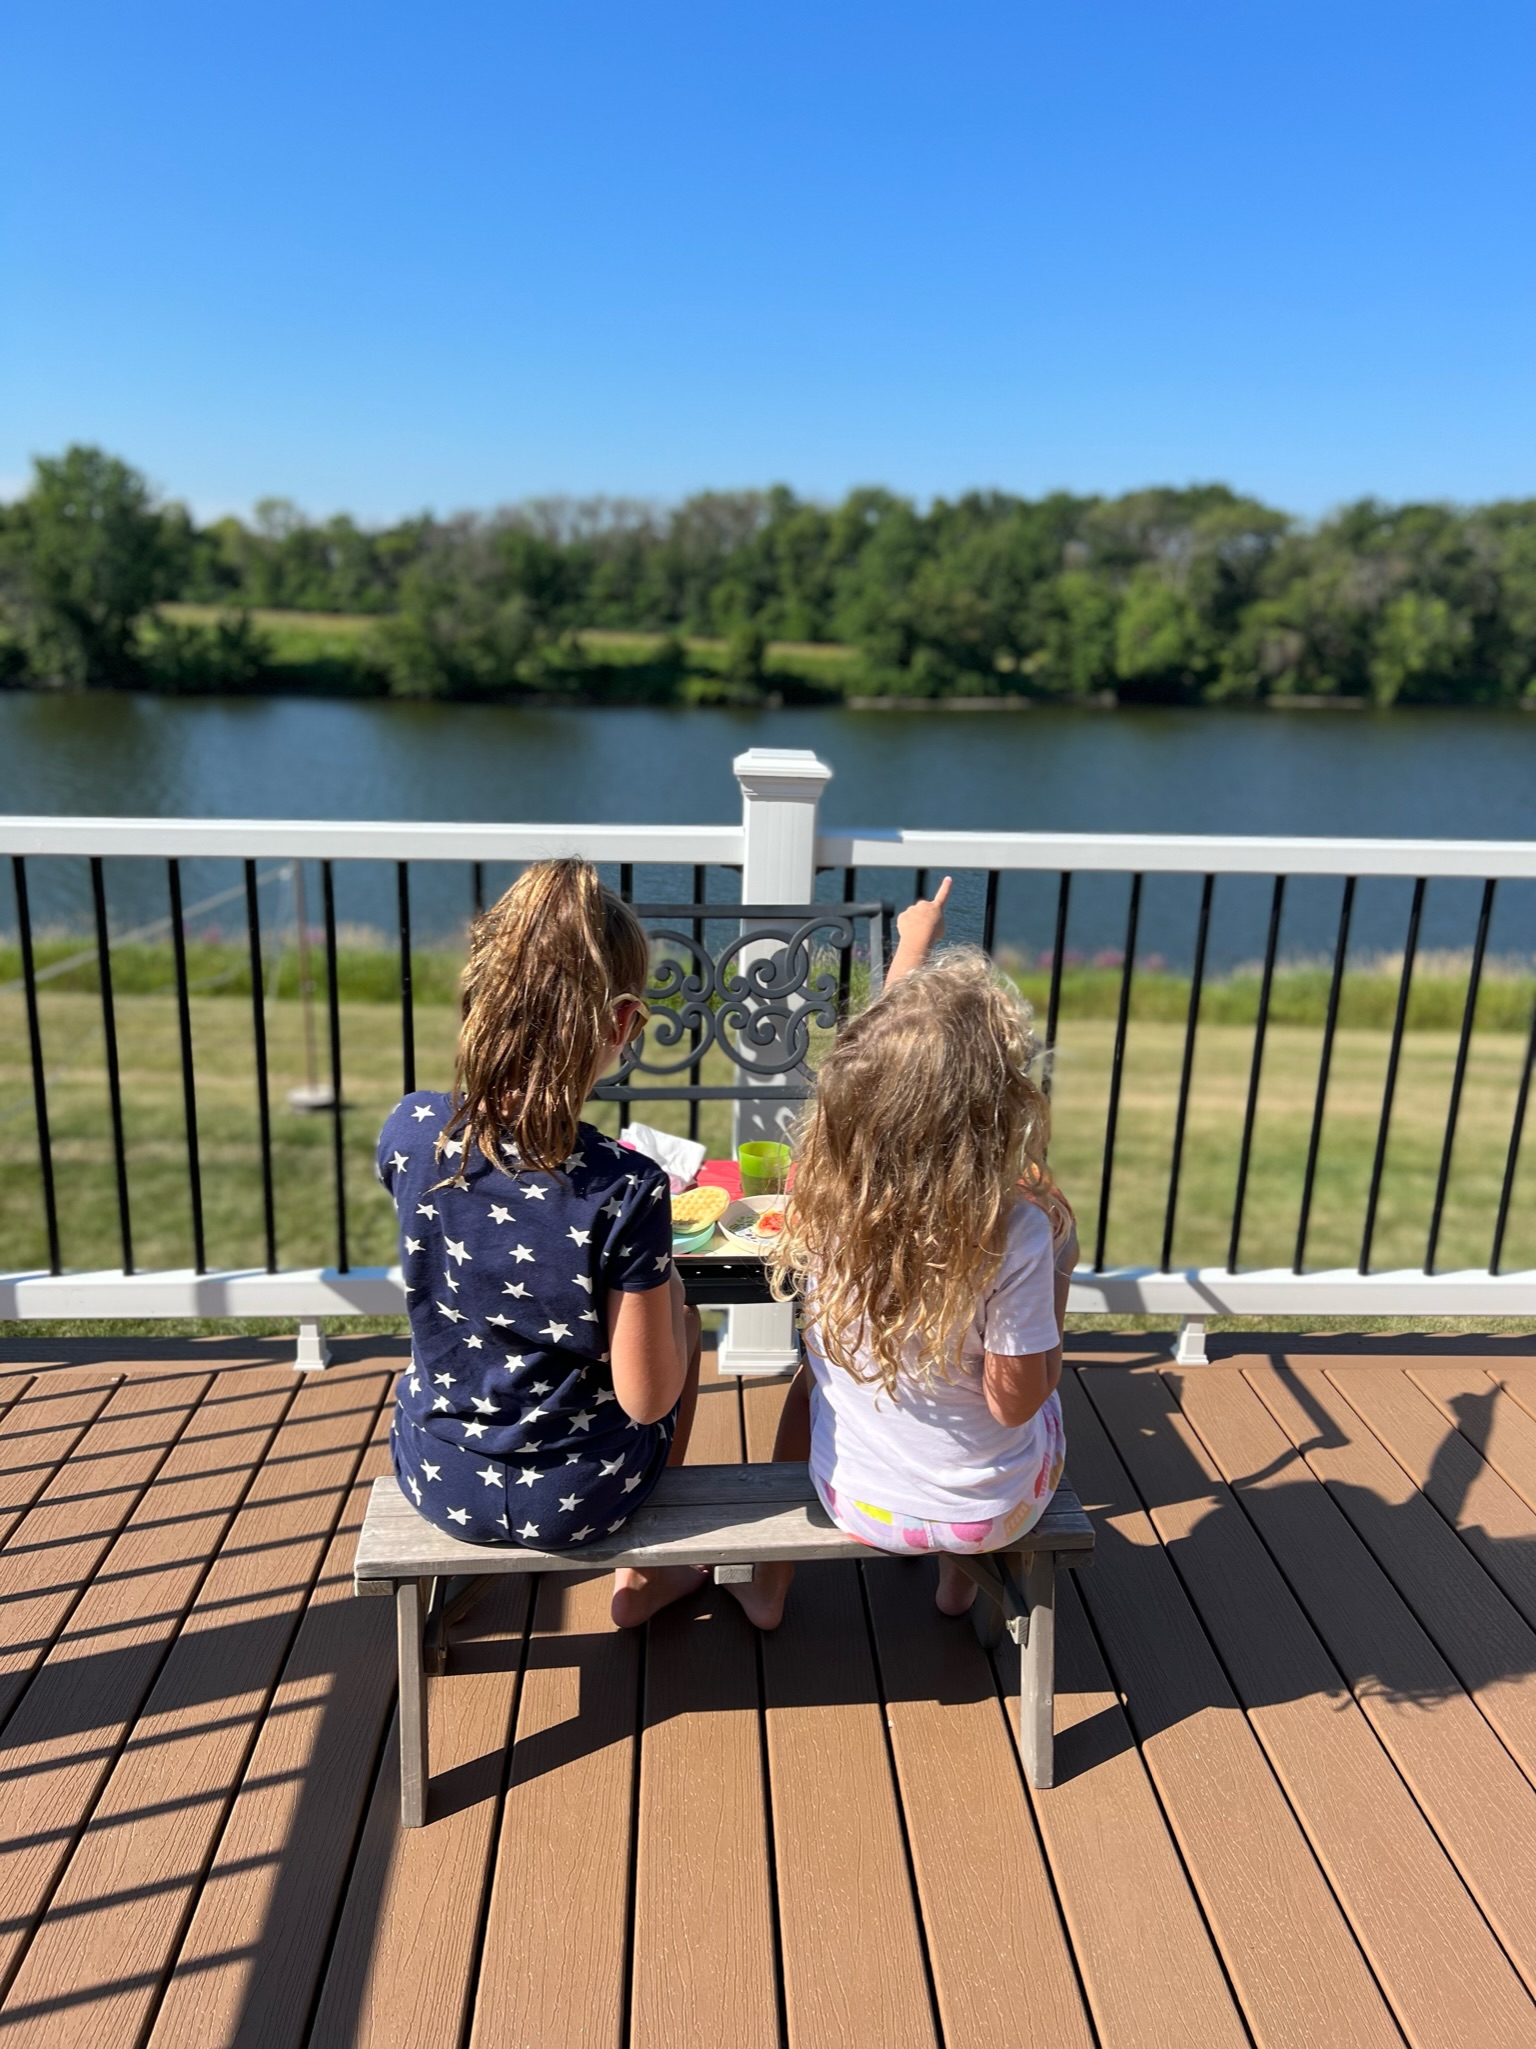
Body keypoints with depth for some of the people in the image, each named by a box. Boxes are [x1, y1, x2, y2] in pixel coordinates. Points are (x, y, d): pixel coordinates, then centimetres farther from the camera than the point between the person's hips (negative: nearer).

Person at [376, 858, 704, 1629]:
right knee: (680, 1319, 25)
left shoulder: (409, 1132, -19)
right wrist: (665, 1286, -5)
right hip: (577, 1501, -3)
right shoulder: (626, 1189, -30)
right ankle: (643, 1577, 42)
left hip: (439, 1481, 4)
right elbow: (646, 1400, -19)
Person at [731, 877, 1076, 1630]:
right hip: (991, 1510, -1)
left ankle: (769, 1583, 45)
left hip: (857, 1499, 2)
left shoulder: (824, 1194, -23)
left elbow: (878, 1063, -4)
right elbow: (1015, 1400, -19)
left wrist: (912, 945, 12)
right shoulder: (1016, 1235, -33)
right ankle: (960, 1576, 48)